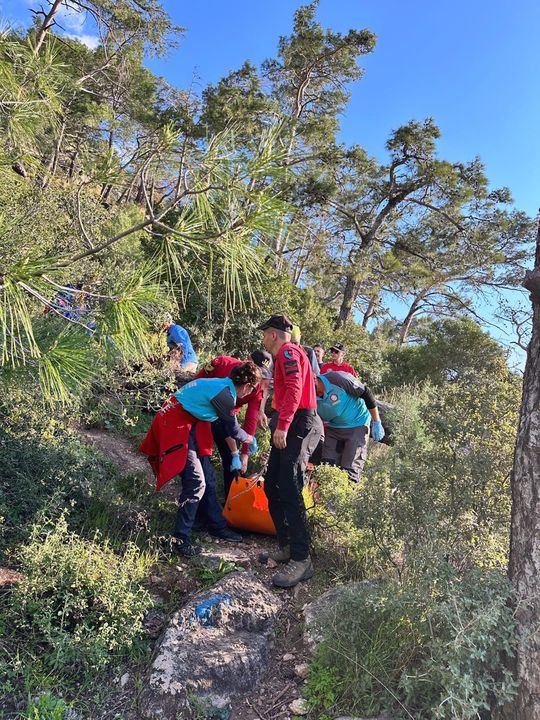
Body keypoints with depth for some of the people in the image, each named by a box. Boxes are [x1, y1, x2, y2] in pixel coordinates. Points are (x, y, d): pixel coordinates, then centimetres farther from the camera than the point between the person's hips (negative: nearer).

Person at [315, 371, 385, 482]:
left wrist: (377, 423, -10)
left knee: (350, 470, -8)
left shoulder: (338, 379, -27)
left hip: (358, 424, -4)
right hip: (333, 428, 4)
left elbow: (366, 393, -15)